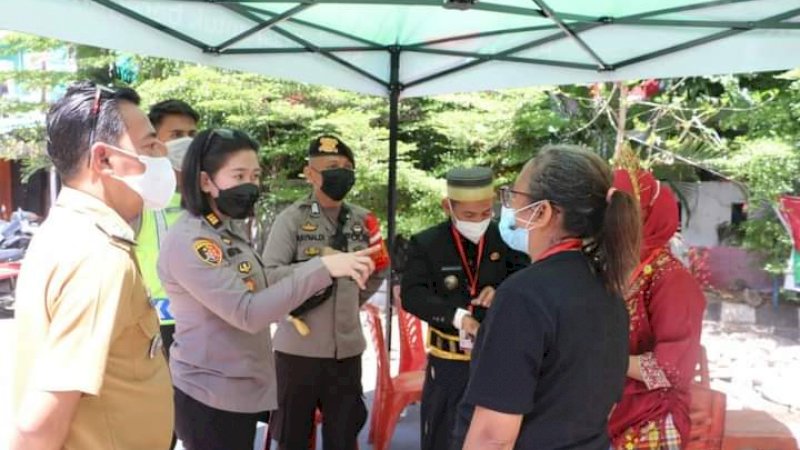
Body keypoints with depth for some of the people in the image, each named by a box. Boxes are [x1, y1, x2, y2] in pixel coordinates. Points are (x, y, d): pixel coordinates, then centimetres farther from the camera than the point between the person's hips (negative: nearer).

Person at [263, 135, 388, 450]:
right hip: (299, 347, -4)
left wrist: (352, 303, 9)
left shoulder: (363, 221, 4)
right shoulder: (291, 219, -8)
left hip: (347, 347, 4)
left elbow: (378, 271, 17)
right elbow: (269, 276, -17)